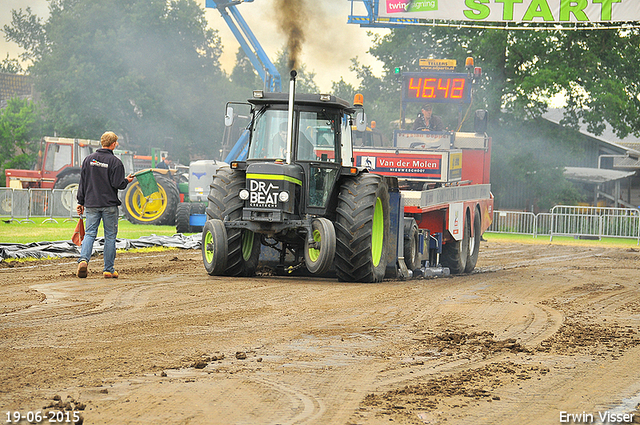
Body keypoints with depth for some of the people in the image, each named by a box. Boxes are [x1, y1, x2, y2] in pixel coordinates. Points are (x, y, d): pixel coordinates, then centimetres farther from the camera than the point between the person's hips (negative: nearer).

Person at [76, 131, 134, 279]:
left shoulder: (89, 159, 5)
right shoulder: (115, 162, -9)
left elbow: (82, 183, 8)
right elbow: (118, 184, -13)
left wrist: (81, 202, 14)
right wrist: (127, 181, 8)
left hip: (91, 205, 3)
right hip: (109, 205, -3)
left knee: (89, 233, 4)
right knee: (110, 236, 6)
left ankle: (83, 259, -20)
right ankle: (109, 270, 8)